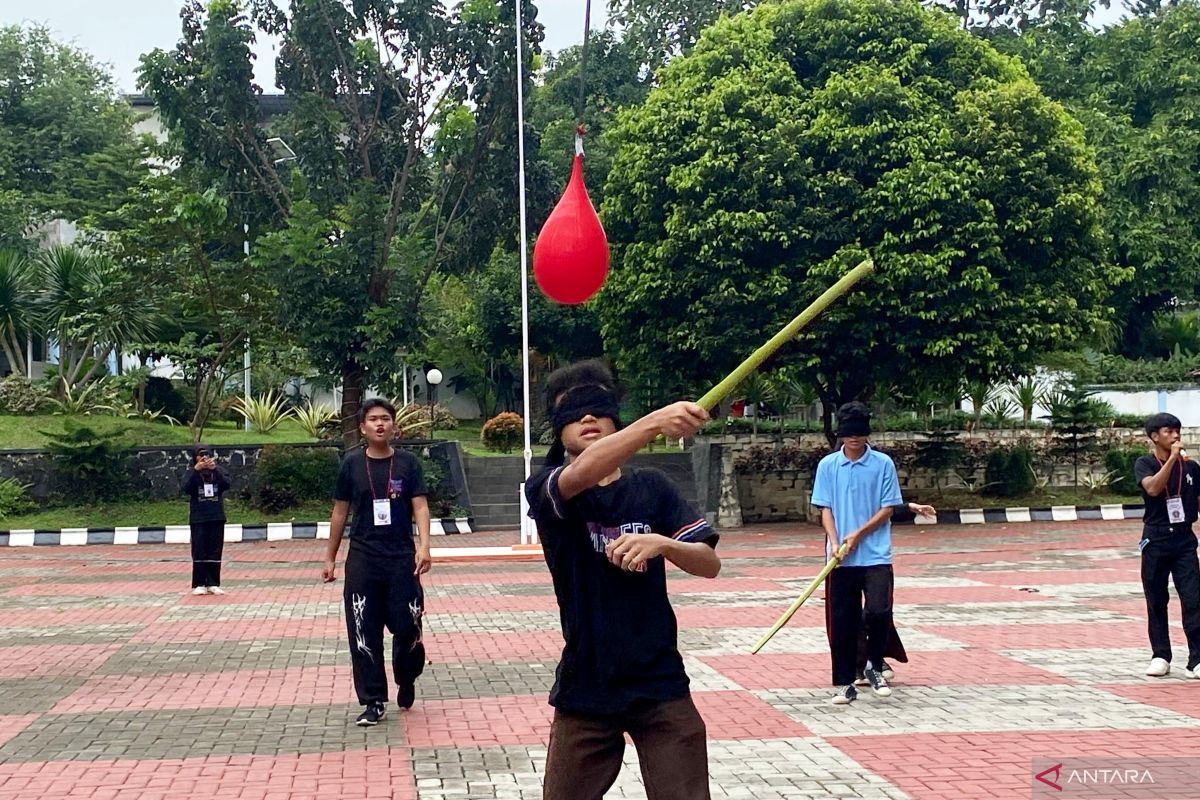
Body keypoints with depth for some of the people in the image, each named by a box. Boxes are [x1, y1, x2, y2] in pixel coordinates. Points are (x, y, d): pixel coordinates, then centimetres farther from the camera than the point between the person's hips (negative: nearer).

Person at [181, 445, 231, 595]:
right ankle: (198, 584, 2)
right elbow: (184, 488, -15)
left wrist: (214, 469, -20)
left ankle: (213, 584, 8)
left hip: (217, 518, 2)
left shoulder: (218, 471, 6)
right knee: (199, 552, -1)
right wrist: (195, 469, -20)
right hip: (198, 519, -2)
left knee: (215, 552, 3)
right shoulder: (190, 472, 2)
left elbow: (226, 485, -11)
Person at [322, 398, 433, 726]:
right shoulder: (352, 463, 3)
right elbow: (340, 512, 9)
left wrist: (424, 545, -19)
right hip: (362, 560, 1)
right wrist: (330, 558, 10)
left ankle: (406, 681, 30)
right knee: (364, 633, 0)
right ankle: (374, 702, 10)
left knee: (407, 626, 1)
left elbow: (420, 506, -4)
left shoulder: (407, 462, 0)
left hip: (402, 558, -1)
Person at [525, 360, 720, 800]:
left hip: (660, 682, 1)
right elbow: (581, 474, -28)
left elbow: (710, 564, -2)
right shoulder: (545, 488, -5)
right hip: (586, 686, -1)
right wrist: (653, 423, -45)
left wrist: (661, 543, -24)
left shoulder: (653, 487, 4)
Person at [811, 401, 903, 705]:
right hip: (841, 558, 2)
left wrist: (859, 534, -13)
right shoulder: (828, 465, 4)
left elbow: (887, 509, -1)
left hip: (876, 555, -2)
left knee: (878, 611, -15)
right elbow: (825, 509, 4)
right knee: (842, 621, 4)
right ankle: (845, 683, 15)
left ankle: (874, 667, 11)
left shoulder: (883, 464, 0)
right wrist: (834, 542, -12)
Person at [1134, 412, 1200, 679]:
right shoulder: (1144, 464, -3)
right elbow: (1152, 488, -23)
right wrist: (1172, 458, -24)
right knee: (1156, 602, 6)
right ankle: (1160, 656, 16)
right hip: (1156, 541, -1)